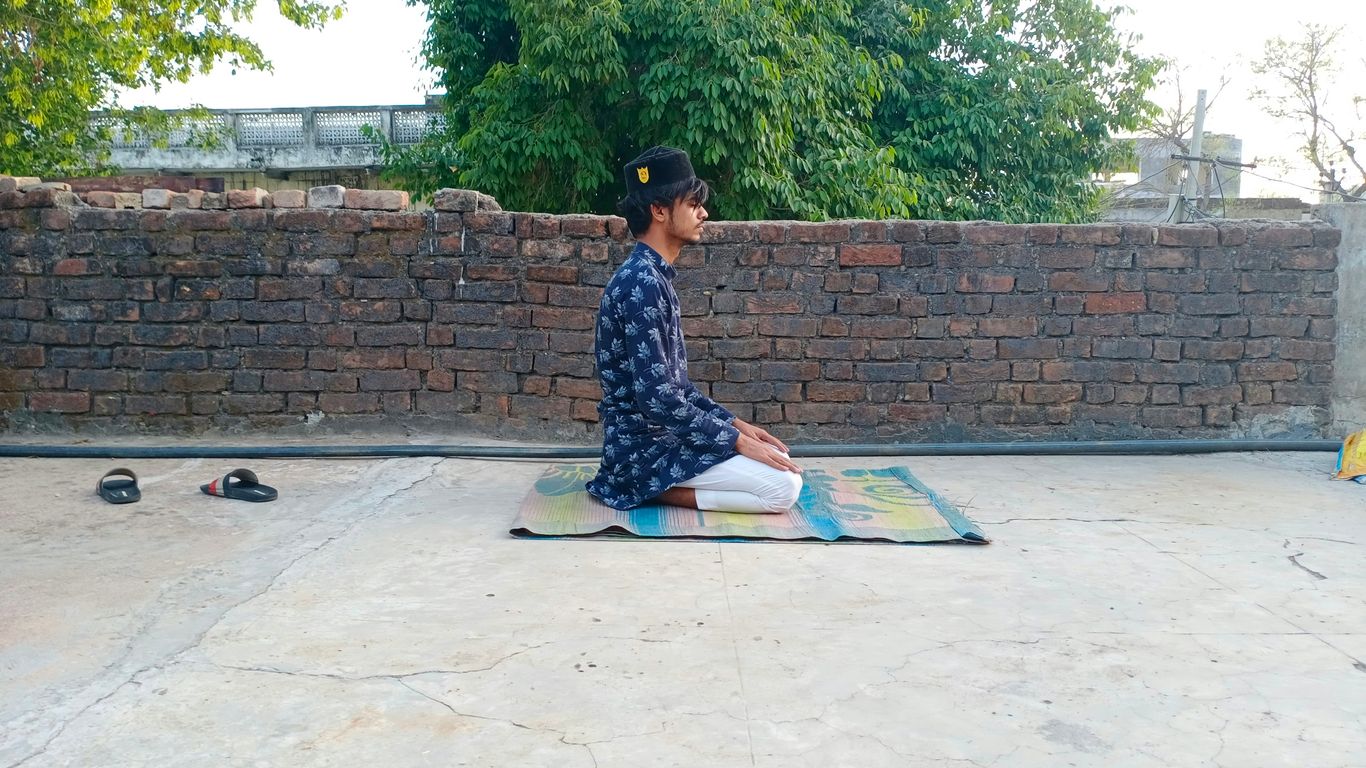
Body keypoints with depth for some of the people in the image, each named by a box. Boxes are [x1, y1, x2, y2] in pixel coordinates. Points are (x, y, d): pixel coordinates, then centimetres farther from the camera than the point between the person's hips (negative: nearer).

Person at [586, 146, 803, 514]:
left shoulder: (653, 276, 12)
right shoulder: (641, 283, -20)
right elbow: (655, 396, -25)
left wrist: (732, 422, 10)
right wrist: (736, 440, -18)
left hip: (662, 432, 10)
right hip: (644, 444, -10)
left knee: (777, 460, 15)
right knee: (783, 486, -15)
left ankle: (649, 483, 10)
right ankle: (649, 488, -6)